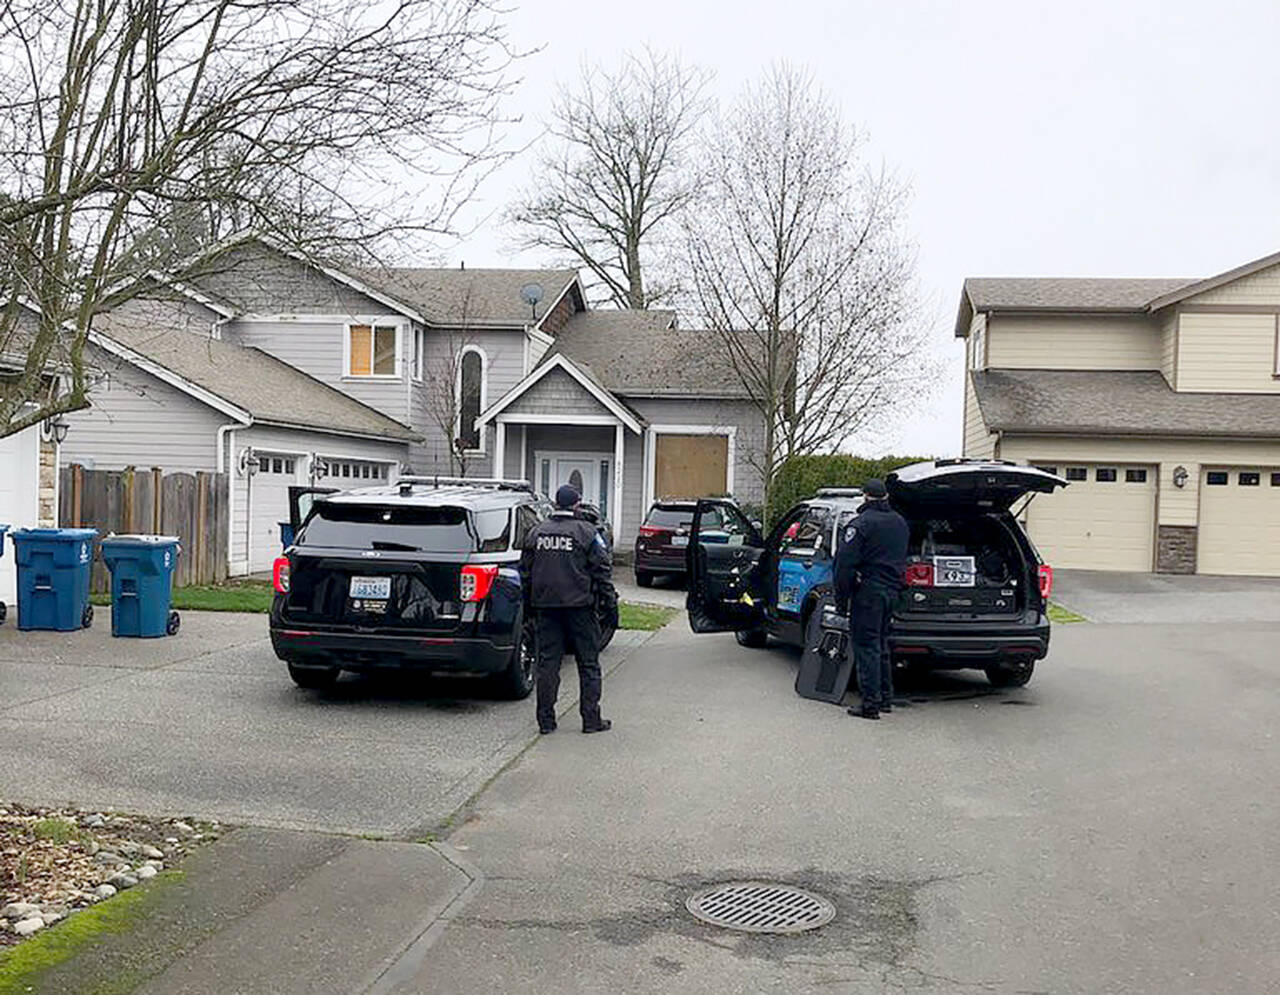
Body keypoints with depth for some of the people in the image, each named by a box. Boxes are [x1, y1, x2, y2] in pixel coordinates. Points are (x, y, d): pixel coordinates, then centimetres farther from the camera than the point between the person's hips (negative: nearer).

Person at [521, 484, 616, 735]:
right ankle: (591, 719, 5)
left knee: (547, 662, 7)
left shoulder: (536, 532, 8)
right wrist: (610, 599, 2)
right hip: (579, 605, -4)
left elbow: (525, 570, 13)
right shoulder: (586, 532, -5)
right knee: (588, 664, 4)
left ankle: (546, 720, 8)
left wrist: (530, 602, 21)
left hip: (544, 605, 4)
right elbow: (602, 569, -6)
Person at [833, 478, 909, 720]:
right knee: (881, 644, 19)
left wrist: (841, 598, -10)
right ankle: (886, 698, 25)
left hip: (868, 591, -8)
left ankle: (871, 703, -7)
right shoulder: (900, 523, 13)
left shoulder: (861, 524, -13)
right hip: (892, 590, 8)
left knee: (866, 646, -4)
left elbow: (845, 563, -16)